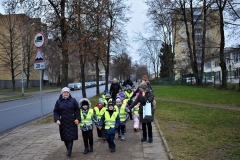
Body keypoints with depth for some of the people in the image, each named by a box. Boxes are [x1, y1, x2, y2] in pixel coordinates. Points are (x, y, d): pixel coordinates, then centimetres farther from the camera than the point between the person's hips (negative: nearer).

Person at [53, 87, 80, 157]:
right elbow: (55, 111, 4)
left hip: (72, 122, -2)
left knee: (71, 136, -8)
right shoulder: (58, 101, 3)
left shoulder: (73, 100, 1)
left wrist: (77, 119, -7)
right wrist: (57, 119, -10)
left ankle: (69, 150, -4)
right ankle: (68, 149, 25)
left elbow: (77, 110, 2)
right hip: (63, 122, 2)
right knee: (65, 136, 8)